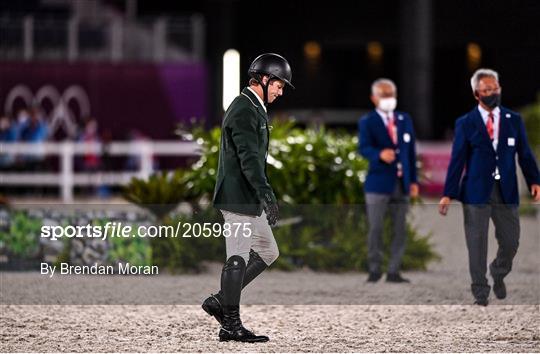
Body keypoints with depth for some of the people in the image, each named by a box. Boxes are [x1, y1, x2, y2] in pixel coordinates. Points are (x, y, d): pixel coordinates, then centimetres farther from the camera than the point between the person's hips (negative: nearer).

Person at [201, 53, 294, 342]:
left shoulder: (254, 109, 18)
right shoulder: (243, 110, -16)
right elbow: (249, 157, -26)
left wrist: (263, 195, 26)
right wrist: (266, 194, -34)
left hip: (248, 198, 11)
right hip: (238, 198, -11)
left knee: (268, 252, 14)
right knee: (238, 259, -5)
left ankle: (220, 302, 16)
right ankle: (231, 325, 0)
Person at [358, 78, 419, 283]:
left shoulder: (405, 120, 15)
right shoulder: (367, 122, 0)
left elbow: (411, 151, 15)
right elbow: (363, 148, -15)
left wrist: (413, 180, 10)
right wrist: (380, 155, -36)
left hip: (402, 184, 4)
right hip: (378, 183, -4)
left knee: (400, 229, 3)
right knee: (376, 228, -4)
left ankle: (393, 272, 9)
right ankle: (374, 270, 6)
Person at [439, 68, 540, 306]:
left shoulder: (513, 120, 8)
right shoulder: (466, 123, 2)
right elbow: (457, 160, 0)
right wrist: (448, 194, -6)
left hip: (506, 191, 2)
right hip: (477, 191, -2)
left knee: (510, 242, 4)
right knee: (477, 244, 0)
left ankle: (498, 273, 34)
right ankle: (480, 292, 9)